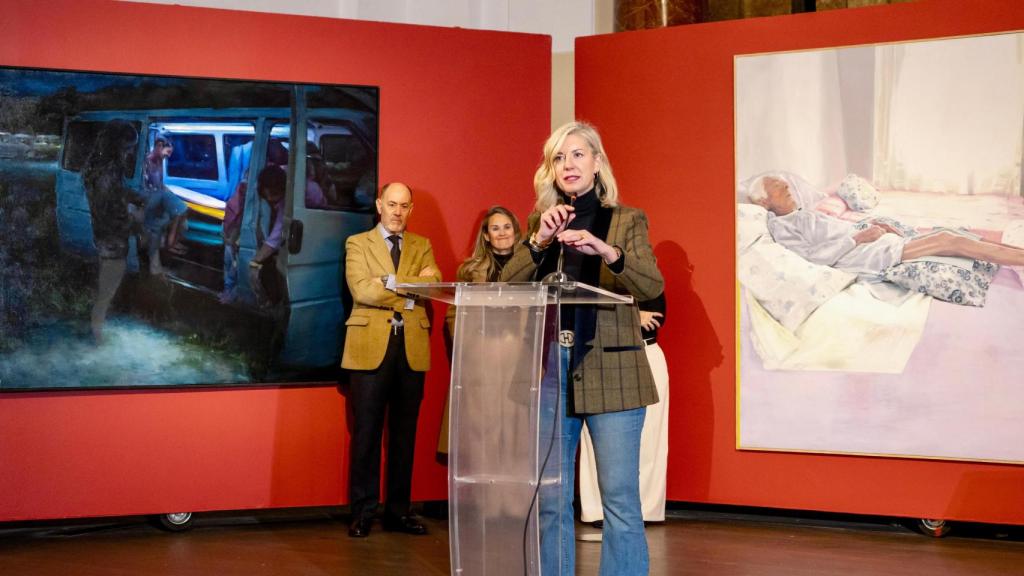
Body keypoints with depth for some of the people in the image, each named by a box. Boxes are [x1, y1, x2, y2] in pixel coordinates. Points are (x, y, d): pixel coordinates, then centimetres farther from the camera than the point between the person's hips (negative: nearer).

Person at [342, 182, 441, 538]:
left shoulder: (422, 247, 16)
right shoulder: (357, 244, 7)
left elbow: (433, 285, -2)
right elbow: (361, 289, -10)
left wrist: (391, 282, -11)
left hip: (412, 348, 3)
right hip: (371, 347, -3)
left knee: (405, 433, 7)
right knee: (367, 432, -2)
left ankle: (399, 511, 14)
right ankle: (363, 513, 5)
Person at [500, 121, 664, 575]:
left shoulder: (627, 220, 4)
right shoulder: (541, 221, 14)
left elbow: (653, 287, -10)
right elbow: (507, 288, 3)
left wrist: (606, 250, -25)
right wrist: (539, 243, -12)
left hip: (609, 372, -3)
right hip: (550, 370, 3)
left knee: (620, 499, -3)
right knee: (550, 499, 6)